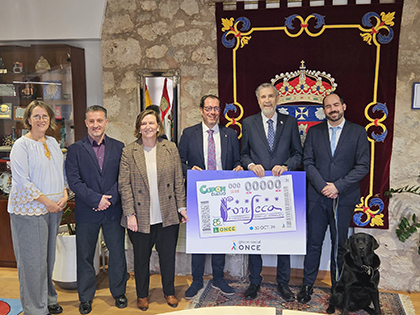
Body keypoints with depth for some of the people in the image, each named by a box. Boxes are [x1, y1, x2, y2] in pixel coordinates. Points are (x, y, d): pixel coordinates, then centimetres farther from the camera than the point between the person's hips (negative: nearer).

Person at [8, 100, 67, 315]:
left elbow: (61, 171, 16)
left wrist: (64, 193, 0)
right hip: (30, 210, -6)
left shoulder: (53, 143, 11)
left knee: (48, 256, 15)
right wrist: (45, 201, -15)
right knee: (33, 259, 1)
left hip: (53, 209, 6)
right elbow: (21, 181, -14)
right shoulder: (21, 145, -9)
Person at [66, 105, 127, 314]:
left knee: (117, 253, 9)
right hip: (86, 212, -1)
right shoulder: (75, 150, 0)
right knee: (85, 256, 9)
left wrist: (109, 199, -12)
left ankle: (118, 293, 28)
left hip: (114, 211, 1)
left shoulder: (119, 147, 5)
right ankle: (85, 298, 26)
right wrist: (96, 199, -15)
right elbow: (74, 181, -7)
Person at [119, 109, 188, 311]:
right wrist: (129, 213, -10)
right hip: (141, 217, -1)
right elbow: (124, 185, -4)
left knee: (168, 256, 13)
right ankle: (142, 295, 33)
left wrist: (181, 206, 1)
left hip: (168, 215, 1)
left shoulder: (170, 148, 3)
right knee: (141, 258, 12)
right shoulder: (128, 152, -2)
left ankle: (169, 292, 34)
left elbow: (178, 181, 5)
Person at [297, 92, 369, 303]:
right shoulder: (314, 131, 7)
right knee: (314, 243, 6)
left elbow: (363, 166, -4)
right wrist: (322, 186, -11)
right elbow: (308, 162, 2)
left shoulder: (358, 132, 2)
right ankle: (307, 285, 18)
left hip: (344, 198, -1)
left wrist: (338, 186, -12)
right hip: (317, 197, 1)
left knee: (339, 244, 9)